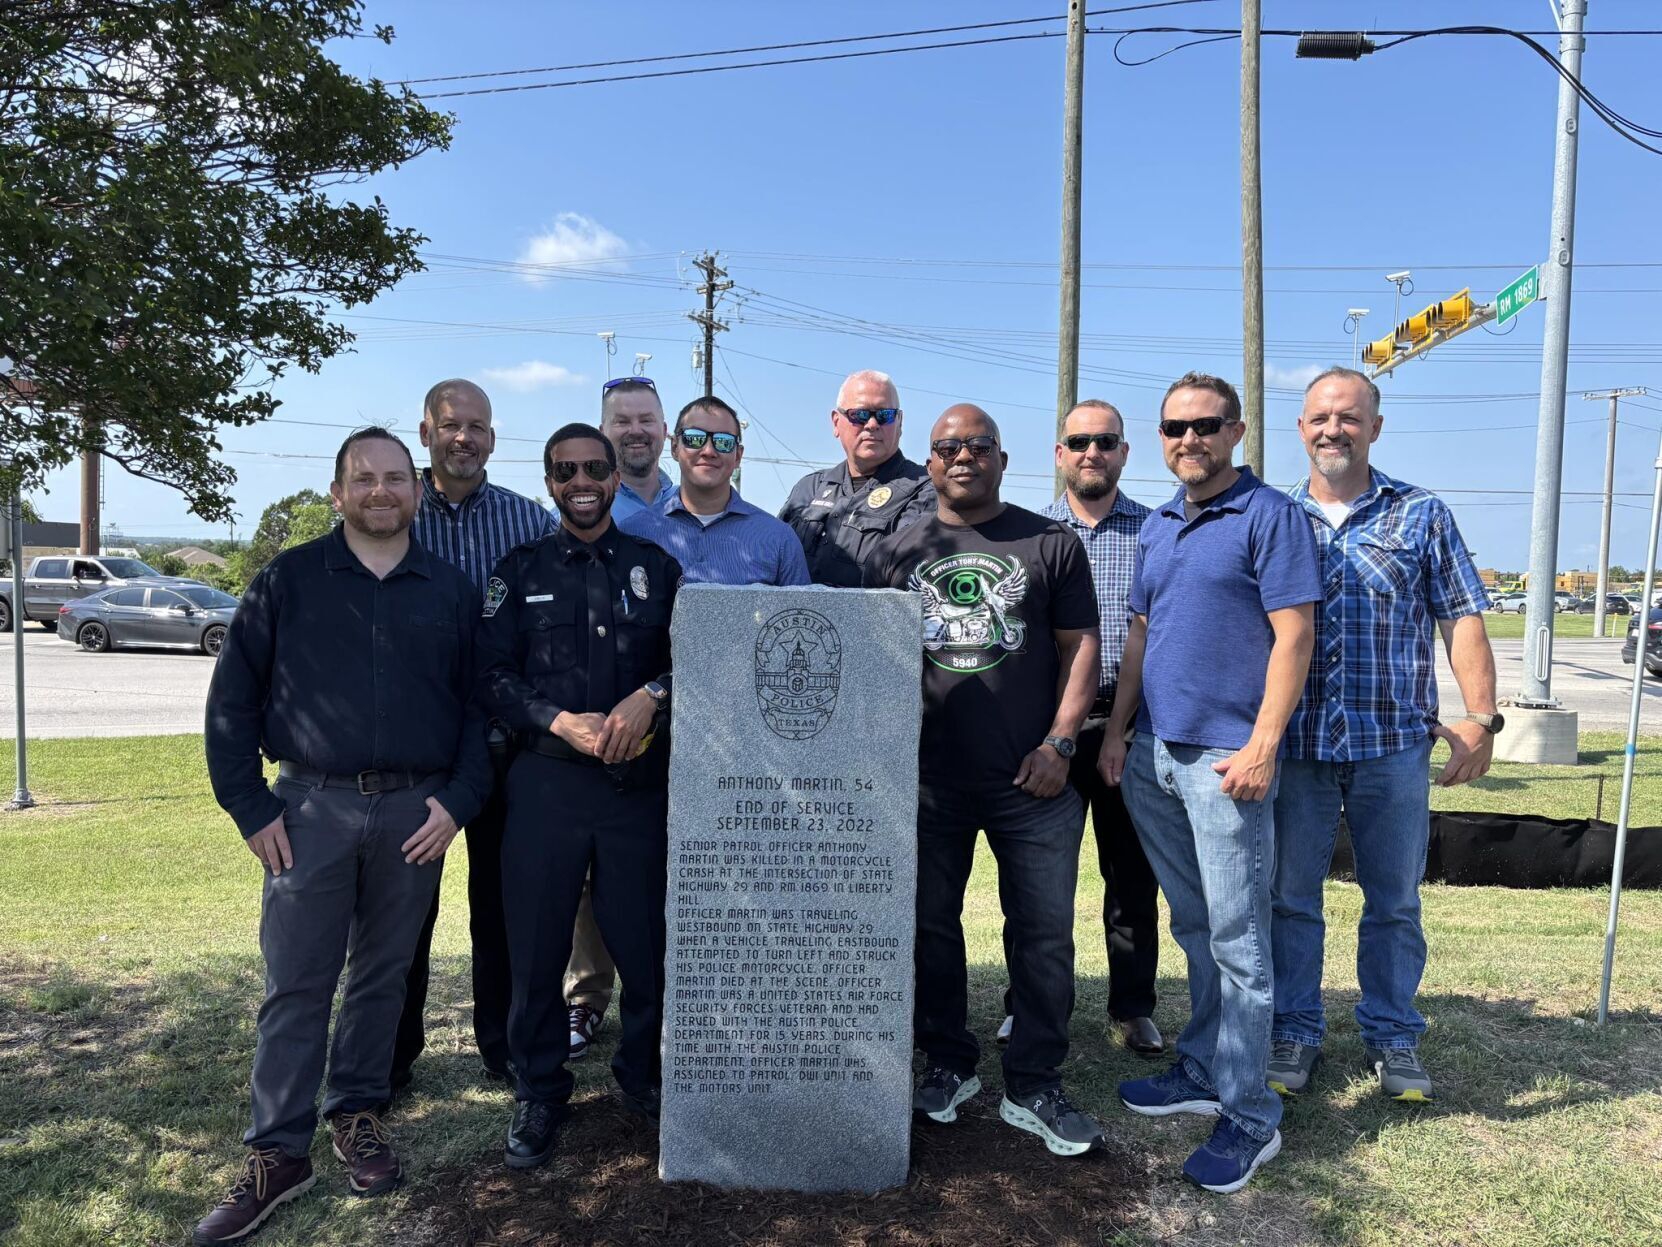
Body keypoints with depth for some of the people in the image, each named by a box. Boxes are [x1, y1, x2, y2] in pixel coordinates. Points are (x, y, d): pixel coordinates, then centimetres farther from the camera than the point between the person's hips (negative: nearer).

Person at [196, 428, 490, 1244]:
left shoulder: (451, 591, 7)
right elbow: (232, 699, 3)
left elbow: (477, 706, 6)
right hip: (312, 808, -1)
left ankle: (356, 1114, 30)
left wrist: (458, 800, -4)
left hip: (415, 812, 1)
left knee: (383, 975, 12)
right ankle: (278, 1153, 16)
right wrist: (251, 808, -3)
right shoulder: (288, 580, 3)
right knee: (295, 984, 3)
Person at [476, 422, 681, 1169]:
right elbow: (493, 674, 1)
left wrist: (650, 698, -15)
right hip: (546, 782, 0)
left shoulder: (657, 567, 8)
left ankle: (643, 1079, 30)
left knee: (645, 941, 7)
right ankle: (538, 1097, 26)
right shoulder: (520, 571, 7)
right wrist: (562, 722, -14)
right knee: (536, 948, 7)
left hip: (639, 784, 0)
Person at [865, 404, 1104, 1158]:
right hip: (928, 780, 2)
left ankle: (1033, 1088, 19)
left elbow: (1080, 645, 2)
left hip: (1032, 781, -1)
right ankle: (947, 1065, 30)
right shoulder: (896, 555, 9)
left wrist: (1059, 743, -6)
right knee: (931, 925, 11)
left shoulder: (1051, 544, 4)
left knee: (1044, 932, 3)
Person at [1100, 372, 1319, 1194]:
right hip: (1153, 755, 7)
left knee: (1236, 940, -1)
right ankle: (1202, 1072, 30)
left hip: (1226, 758, -7)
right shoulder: (1156, 528, 15)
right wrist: (1116, 731, 11)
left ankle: (1248, 1117, 11)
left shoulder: (1269, 516, -6)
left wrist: (1261, 747, -18)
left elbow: (1292, 636, -12)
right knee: (1194, 930, 17)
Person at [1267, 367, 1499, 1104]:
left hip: (1394, 743, 0)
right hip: (1295, 744, 1)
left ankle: (1392, 1035, 27)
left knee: (1394, 901, 10)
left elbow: (1462, 620, 3)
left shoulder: (1422, 515, 5)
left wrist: (1479, 718, -7)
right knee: (1290, 898, 8)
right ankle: (1294, 1032, 23)